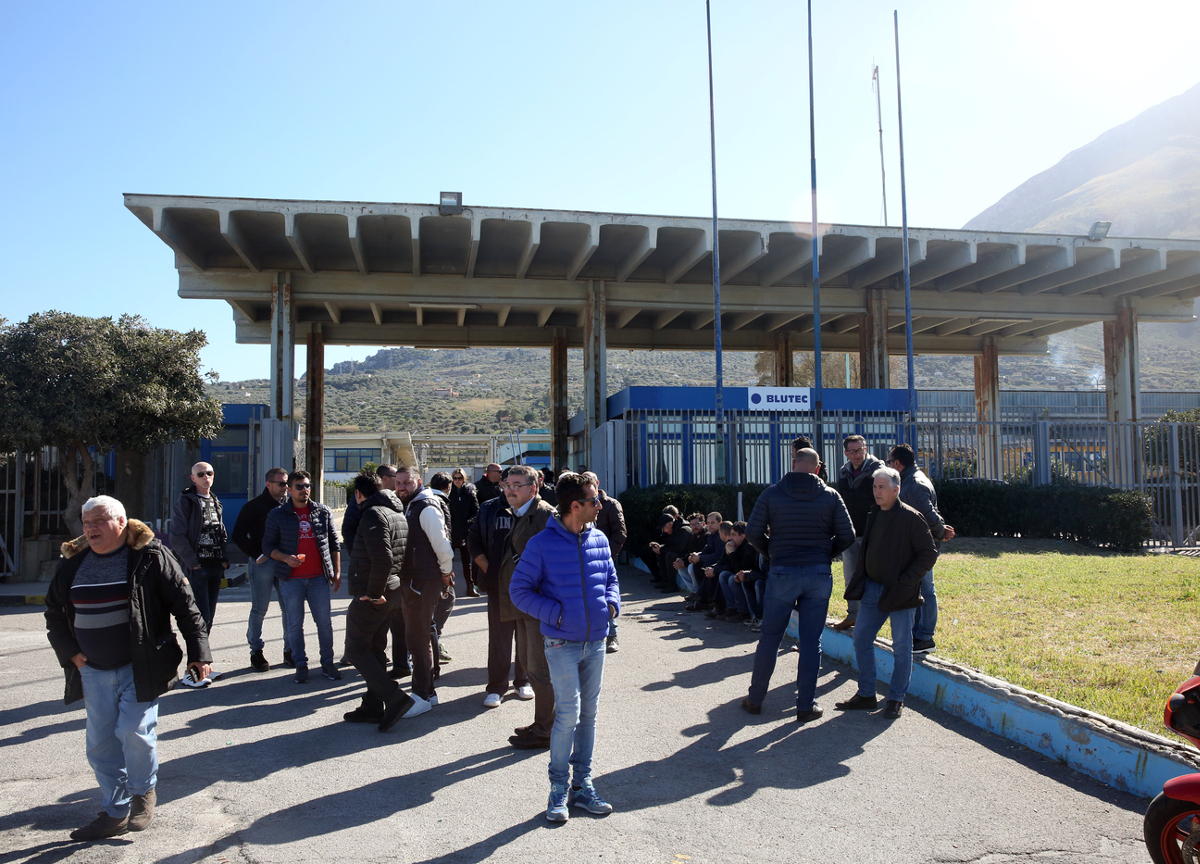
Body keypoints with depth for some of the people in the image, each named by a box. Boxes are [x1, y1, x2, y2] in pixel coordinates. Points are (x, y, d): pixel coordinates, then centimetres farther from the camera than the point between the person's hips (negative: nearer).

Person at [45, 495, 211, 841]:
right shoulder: (73, 563, 7)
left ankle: (144, 791, 16)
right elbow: (54, 612, 19)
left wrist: (198, 652, -11)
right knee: (101, 745, 9)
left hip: (140, 666, -5)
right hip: (94, 671, 5)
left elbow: (185, 607, -7)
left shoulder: (151, 557, -7)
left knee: (134, 730, -13)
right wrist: (68, 651, 6)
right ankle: (115, 813, 25)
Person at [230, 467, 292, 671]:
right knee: (259, 610, 3)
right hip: (262, 563, -4)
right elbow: (238, 536, -4)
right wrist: (257, 555, -9)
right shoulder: (254, 506, -3)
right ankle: (256, 652, 14)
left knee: (289, 608, 4)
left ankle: (290, 651, 14)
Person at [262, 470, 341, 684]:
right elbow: (268, 546, 4)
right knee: (295, 624, 5)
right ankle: (300, 665, 17)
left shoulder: (323, 512, 8)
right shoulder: (277, 514, 3)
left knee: (325, 621, 3)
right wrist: (286, 558, -14)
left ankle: (327, 663, 16)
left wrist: (336, 572, 7)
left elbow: (333, 543, 12)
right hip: (291, 578, -1)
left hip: (319, 577, 1)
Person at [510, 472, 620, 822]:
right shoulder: (542, 544, -11)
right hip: (562, 643, -5)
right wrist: (556, 613, -15)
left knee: (589, 714, 11)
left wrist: (612, 603, -2)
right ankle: (559, 788, 10)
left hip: (596, 641, 5)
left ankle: (582, 784, 24)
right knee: (568, 714, -8)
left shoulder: (599, 540, 3)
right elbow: (519, 590, -7)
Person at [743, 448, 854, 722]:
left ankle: (755, 700, 18)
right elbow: (847, 536, 2)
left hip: (782, 573, -1)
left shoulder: (771, 493, -2)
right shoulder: (830, 496, 1)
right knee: (811, 641, 7)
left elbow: (753, 532, -3)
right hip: (820, 574, 1)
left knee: (769, 638, 9)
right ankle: (806, 705, 10)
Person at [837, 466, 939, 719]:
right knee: (861, 639, 7)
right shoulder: (873, 516, 10)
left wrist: (905, 582, -17)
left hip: (899, 592, -7)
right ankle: (866, 695, 19)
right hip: (872, 589, 7)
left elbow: (929, 553, -11)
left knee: (901, 646, 3)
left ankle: (896, 699, 17)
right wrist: (859, 581, 9)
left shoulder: (911, 517, -11)